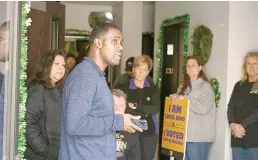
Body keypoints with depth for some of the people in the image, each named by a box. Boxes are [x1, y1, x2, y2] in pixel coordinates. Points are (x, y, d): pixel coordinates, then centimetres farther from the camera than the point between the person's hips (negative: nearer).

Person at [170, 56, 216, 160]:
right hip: (184, 134, 7)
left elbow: (204, 108, -19)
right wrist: (174, 97, 3)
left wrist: (185, 98, -18)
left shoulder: (205, 86, -5)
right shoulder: (183, 86, 16)